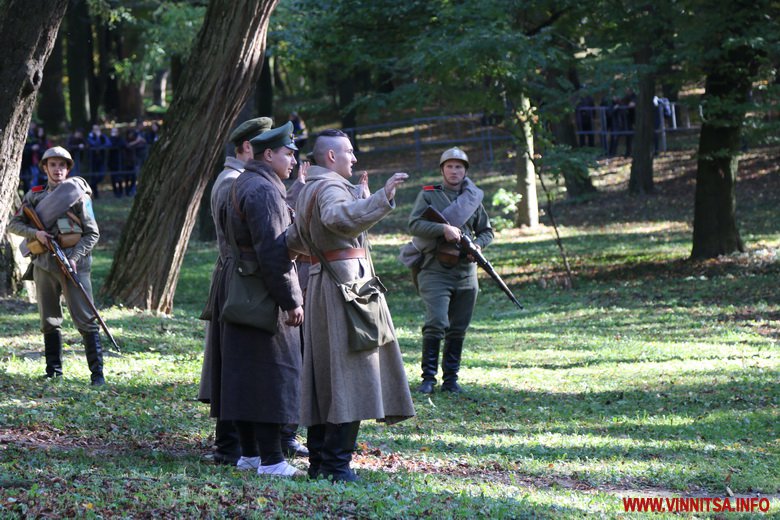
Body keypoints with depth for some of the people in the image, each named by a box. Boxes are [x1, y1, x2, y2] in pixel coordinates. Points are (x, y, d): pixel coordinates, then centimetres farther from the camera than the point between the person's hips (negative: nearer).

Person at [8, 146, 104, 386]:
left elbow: (92, 233, -1)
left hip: (72, 266, -4)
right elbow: (13, 224, 9)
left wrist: (74, 258, -14)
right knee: (49, 322, 10)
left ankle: (97, 372, -8)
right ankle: (54, 371, 19)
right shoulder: (34, 196, 10)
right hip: (44, 265, 4)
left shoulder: (77, 195, -1)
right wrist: (35, 233, -10)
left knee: (85, 320, -9)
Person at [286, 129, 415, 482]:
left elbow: (294, 241, 26)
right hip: (346, 278, -10)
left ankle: (318, 459, 14)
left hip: (320, 280, 10)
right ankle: (336, 462, -11)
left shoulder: (306, 191, 18)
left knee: (323, 373, 11)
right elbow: (339, 217, -36)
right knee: (348, 371, -9)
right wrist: (383, 198, -43)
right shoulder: (330, 187, -12)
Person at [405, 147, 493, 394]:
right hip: (435, 270, -4)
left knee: (458, 329, 7)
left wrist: (477, 245, -2)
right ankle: (428, 378, -10)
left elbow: (487, 231, 20)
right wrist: (443, 229, -20)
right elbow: (414, 225, -9)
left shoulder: (473, 198, 14)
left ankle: (451, 378, 15)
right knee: (436, 323, -16)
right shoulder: (428, 195, 3)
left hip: (466, 272, 4)